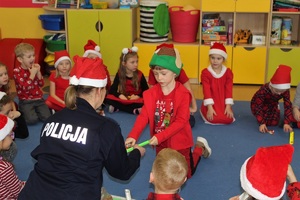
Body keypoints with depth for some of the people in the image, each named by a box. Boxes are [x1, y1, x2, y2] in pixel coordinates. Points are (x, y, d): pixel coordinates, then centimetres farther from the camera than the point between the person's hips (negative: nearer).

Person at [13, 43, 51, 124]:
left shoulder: (34, 68, 6)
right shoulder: (17, 71, -11)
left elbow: (41, 84, 5)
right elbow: (25, 87, -21)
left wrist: (38, 72, -9)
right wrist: (32, 74, -21)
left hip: (38, 99, 4)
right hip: (26, 101, -4)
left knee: (47, 118, -15)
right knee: (32, 119, -25)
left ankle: (35, 111, 15)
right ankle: (24, 112, 8)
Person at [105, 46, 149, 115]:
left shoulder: (140, 75, -4)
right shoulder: (119, 75, -2)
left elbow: (146, 90, -3)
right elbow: (112, 90, -5)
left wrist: (138, 96, -20)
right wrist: (120, 95, -24)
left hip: (136, 100, -1)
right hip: (122, 99, 2)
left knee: (143, 103, -35)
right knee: (108, 99, -25)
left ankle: (118, 108, -27)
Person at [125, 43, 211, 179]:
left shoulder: (183, 93, -20)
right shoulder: (151, 93, -8)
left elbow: (181, 121, -24)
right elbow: (144, 116, -16)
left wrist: (160, 137, -31)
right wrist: (133, 136, -31)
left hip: (179, 141, -4)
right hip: (161, 142, 4)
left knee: (184, 174, 8)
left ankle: (200, 148, 33)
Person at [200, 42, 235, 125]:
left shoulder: (228, 72, 1)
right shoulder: (205, 72, -7)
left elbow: (229, 90, -4)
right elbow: (206, 90, -14)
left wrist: (228, 106, -14)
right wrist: (209, 107, -22)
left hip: (223, 103, 2)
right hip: (211, 104, -2)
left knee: (228, 119, -19)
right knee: (214, 119, -26)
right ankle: (204, 110, 9)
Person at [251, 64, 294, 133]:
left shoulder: (285, 91, -30)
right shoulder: (263, 90, -41)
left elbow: (288, 106, -29)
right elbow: (258, 107, -36)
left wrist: (286, 123, -38)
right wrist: (262, 123, -42)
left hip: (273, 105, 4)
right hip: (258, 104, -3)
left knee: (274, 123, -10)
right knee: (265, 121, -20)